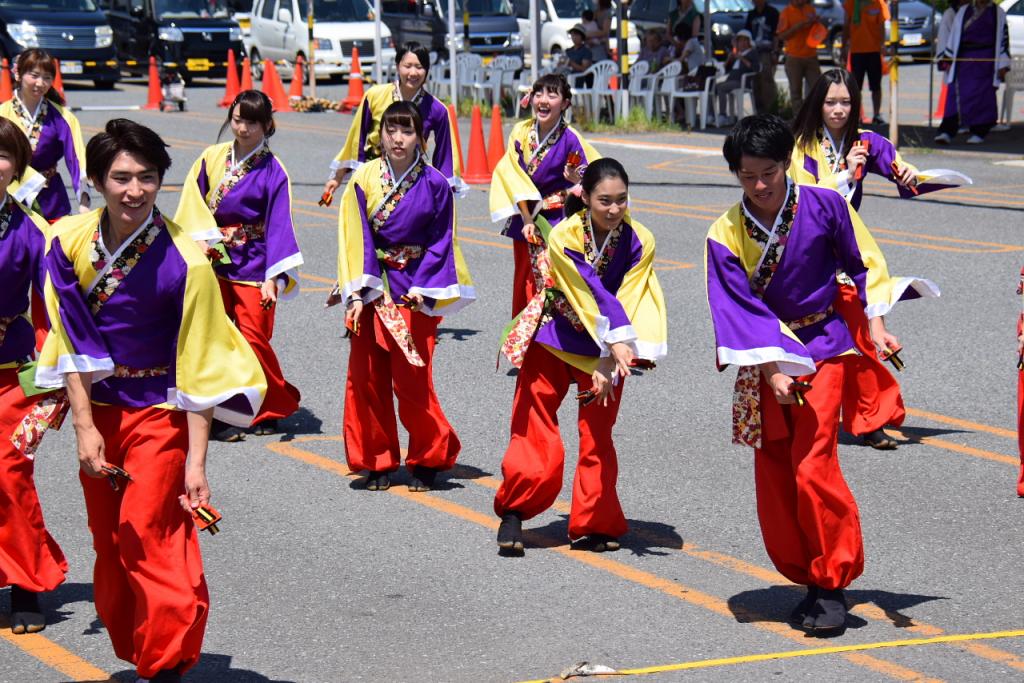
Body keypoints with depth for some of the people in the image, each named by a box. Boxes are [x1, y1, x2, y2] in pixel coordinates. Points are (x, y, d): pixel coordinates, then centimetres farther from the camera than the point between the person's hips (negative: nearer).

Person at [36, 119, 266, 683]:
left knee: (146, 537, -13)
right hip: (96, 409, 5)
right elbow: (73, 342, -4)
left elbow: (197, 368, -15)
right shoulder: (70, 242, -7)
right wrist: (84, 426, -10)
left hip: (159, 415, -5)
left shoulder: (183, 261, -18)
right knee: (109, 544, 12)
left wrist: (195, 460, -16)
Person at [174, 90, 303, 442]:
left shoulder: (273, 172, -6)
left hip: (253, 266, -3)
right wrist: (203, 237, -10)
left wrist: (273, 277, -18)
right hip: (214, 261, 3)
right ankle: (218, 413, 5)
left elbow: (279, 224, -10)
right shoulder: (212, 158, 4)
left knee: (254, 340, -3)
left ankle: (276, 408, 17)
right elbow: (192, 198, 7)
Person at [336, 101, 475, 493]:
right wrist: (357, 293, -11)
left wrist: (420, 289, -12)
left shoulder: (435, 184, -4)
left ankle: (428, 460, 12)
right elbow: (357, 238, -3)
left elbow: (440, 243, -1)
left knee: (412, 380, -5)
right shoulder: (364, 180, -1)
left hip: (416, 288, -2)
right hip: (371, 285, 2)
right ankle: (377, 461, 14)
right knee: (366, 377, 1)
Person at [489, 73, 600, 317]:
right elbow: (514, 178, -3)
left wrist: (577, 179, -31)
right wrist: (526, 219, -10)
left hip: (557, 222, -4)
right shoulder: (520, 132, -2)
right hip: (524, 217, 4)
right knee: (524, 285, 11)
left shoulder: (571, 139, -12)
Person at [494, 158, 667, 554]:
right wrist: (618, 342, -36)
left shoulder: (639, 242, -13)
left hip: (605, 348, 2)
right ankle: (512, 512, 11)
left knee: (597, 439, 4)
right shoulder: (564, 236, -21)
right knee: (535, 432, -4)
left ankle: (592, 525, 13)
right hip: (553, 340, -2)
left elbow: (625, 302, -17)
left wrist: (611, 360, -25)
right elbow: (590, 296, -27)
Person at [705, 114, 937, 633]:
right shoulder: (725, 236, -8)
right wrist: (772, 371, -22)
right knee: (773, 474, 4)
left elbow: (862, 264, 4)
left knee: (813, 467, -14)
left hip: (824, 347, -3)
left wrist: (875, 323, -3)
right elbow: (741, 310, -12)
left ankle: (833, 582, -3)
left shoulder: (824, 206, -9)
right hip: (766, 359, 3)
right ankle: (809, 579, 18)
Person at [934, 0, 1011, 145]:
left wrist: (1003, 65, 0)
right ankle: (947, 132, -12)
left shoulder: (998, 13, 8)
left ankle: (979, 133, 8)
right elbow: (953, 35, 16)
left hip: (985, 61, -1)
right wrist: (947, 59, 9)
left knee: (982, 96, -2)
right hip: (963, 60, 1)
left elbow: (1003, 39, 6)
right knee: (955, 96, -7)